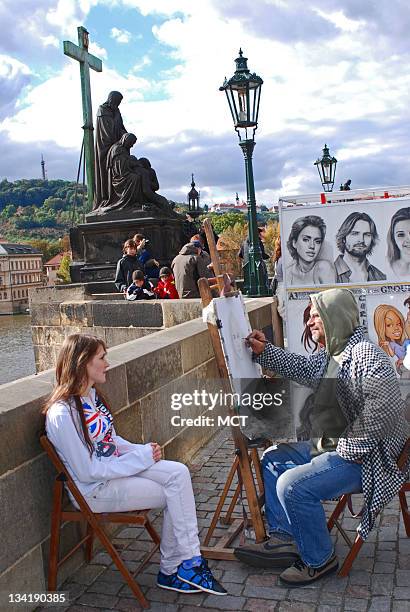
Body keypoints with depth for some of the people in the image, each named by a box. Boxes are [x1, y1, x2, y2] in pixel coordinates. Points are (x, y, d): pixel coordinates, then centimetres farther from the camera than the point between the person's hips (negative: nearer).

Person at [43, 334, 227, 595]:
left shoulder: (92, 394, 3)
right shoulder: (62, 414, -25)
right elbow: (88, 472, -23)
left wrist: (143, 450, -4)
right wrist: (142, 458, -18)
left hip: (116, 466, 8)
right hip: (94, 490, -8)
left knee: (179, 473, -11)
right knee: (175, 496, -11)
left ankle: (173, 571, -4)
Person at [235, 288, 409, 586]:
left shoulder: (366, 355, -23)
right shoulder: (330, 355, 10)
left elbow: (383, 406, -32)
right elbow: (299, 367, 22)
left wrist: (347, 450, -26)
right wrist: (264, 351, 8)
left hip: (367, 458, -11)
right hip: (333, 443, 11)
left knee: (293, 484, -24)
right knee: (273, 459, 15)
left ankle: (319, 560, 0)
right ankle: (284, 539, 14)